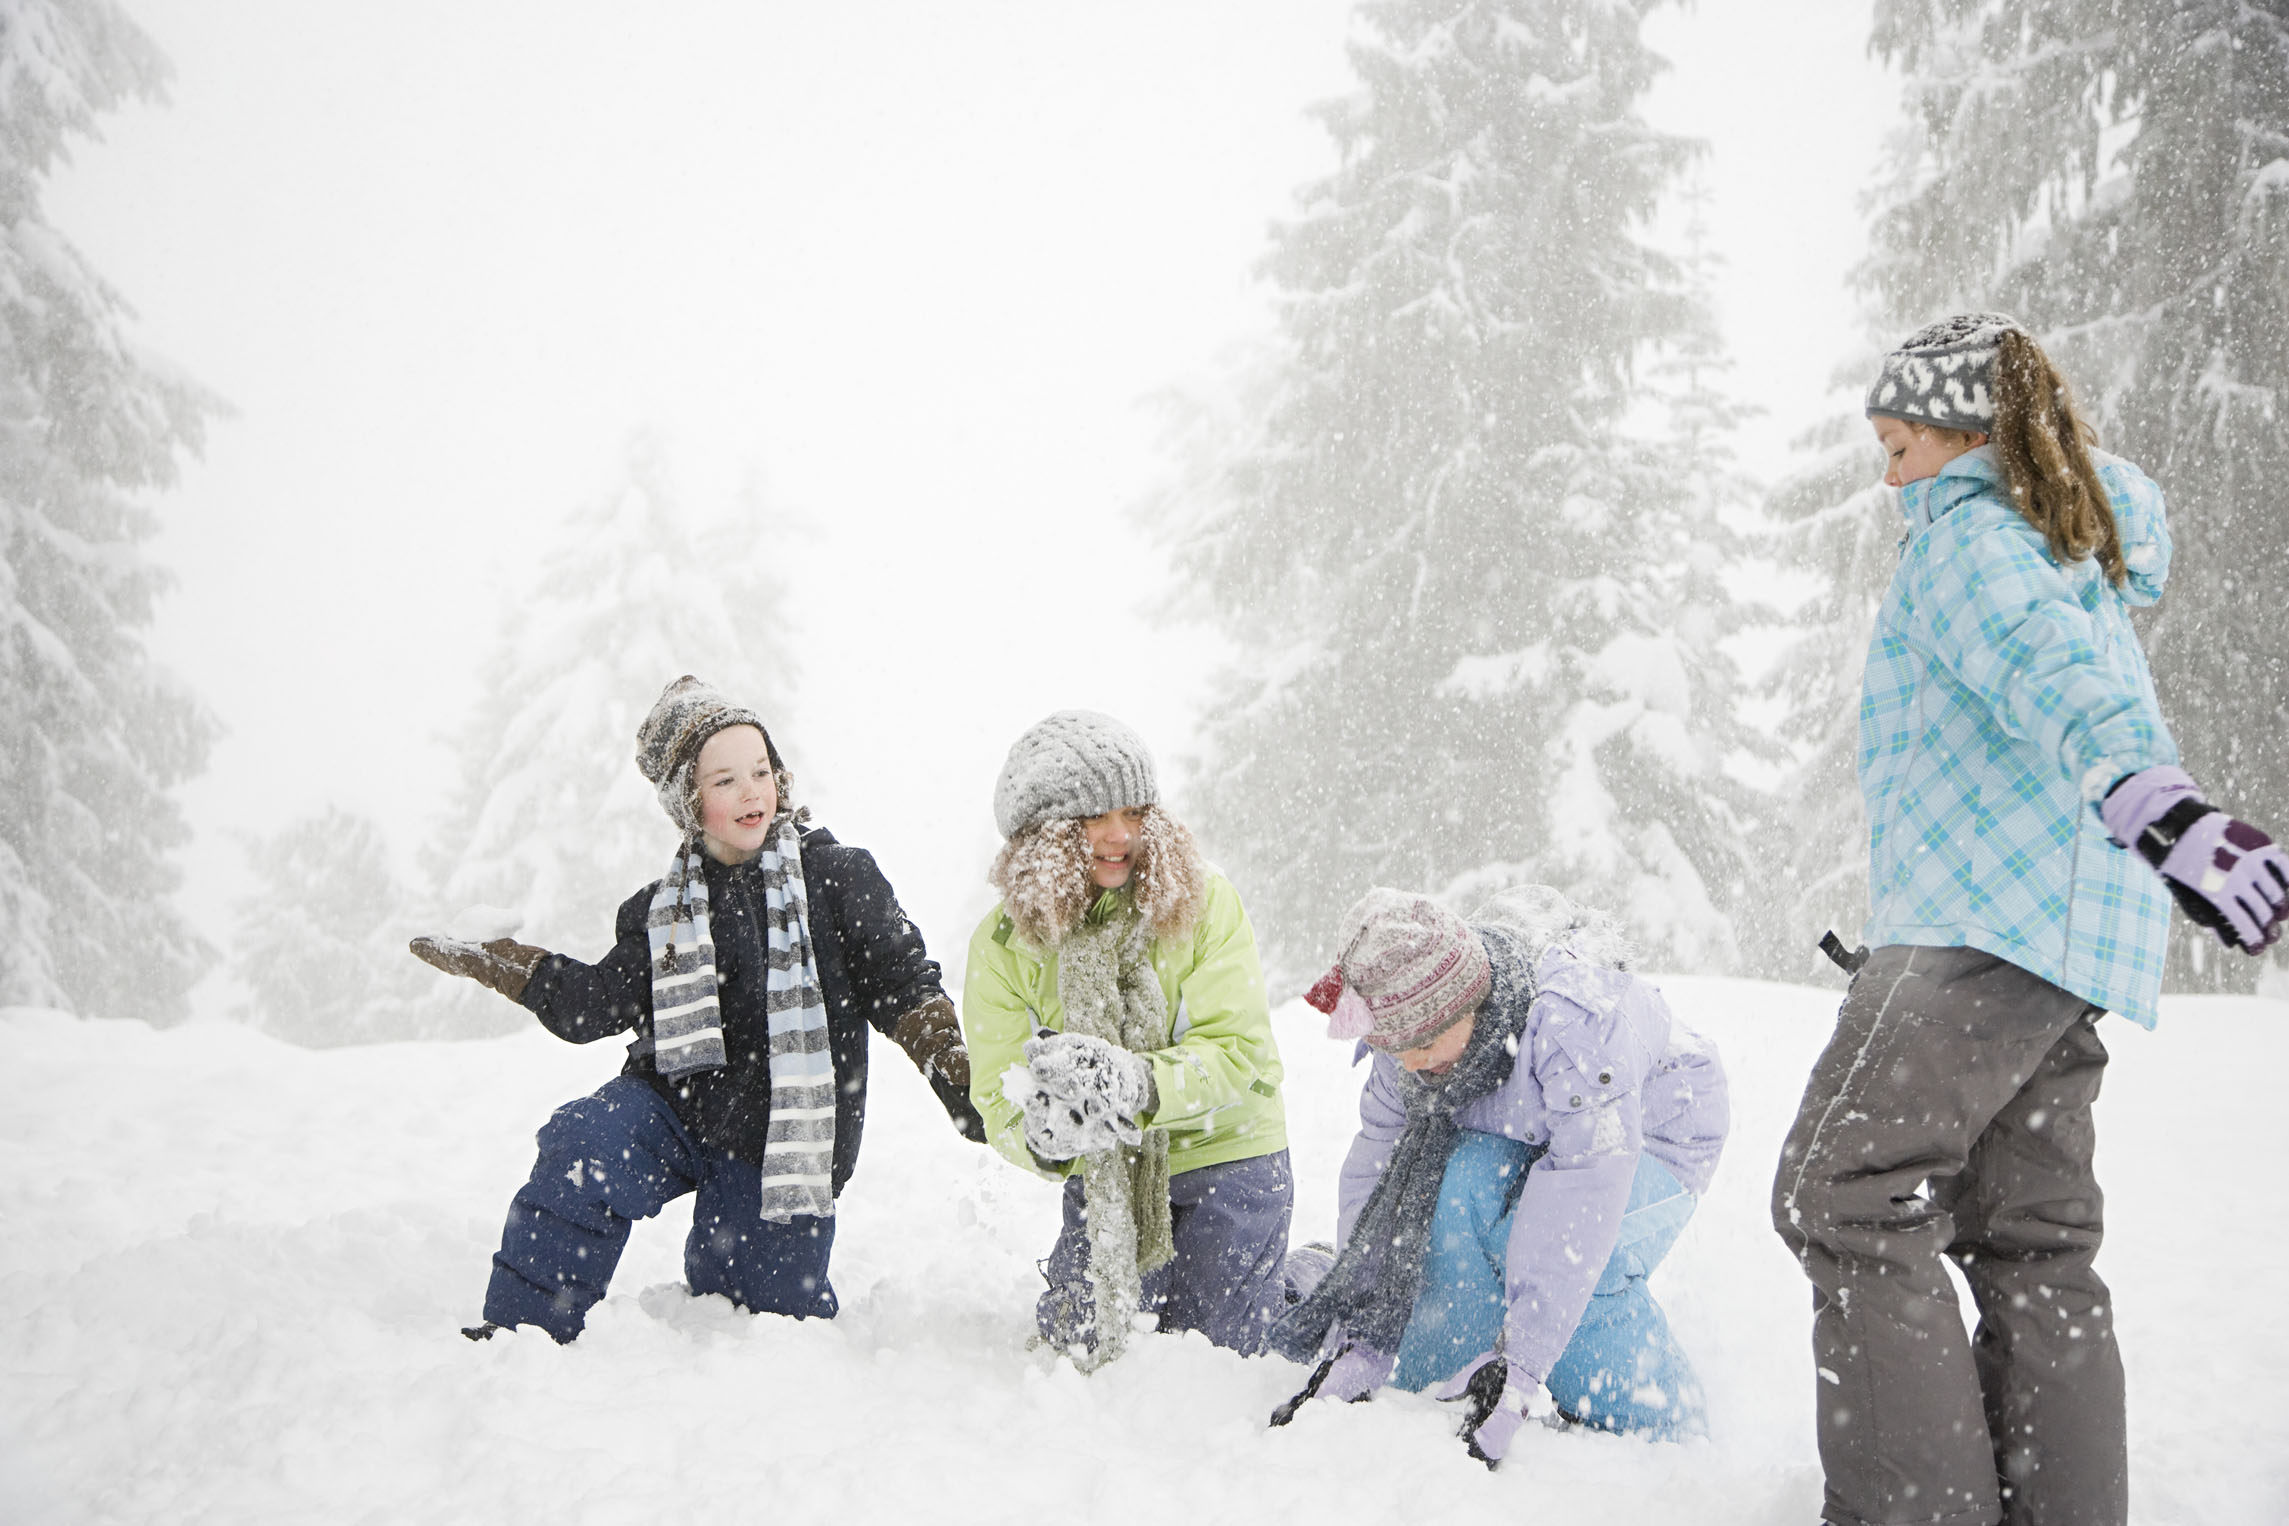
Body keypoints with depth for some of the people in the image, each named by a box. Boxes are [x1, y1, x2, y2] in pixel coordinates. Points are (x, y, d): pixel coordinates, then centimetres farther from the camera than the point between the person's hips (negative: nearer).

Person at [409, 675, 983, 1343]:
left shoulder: (837, 876, -2)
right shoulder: (664, 910, 8)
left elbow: (905, 989, -2)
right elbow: (600, 1003, 6)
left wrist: (963, 1080, -12)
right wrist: (495, 962, 1)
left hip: (779, 1137, -2)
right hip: (675, 1105, 2)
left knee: (751, 1297, 1)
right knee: (584, 1150, -27)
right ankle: (518, 1336, -20)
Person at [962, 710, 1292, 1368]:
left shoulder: (1203, 900, -16)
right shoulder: (1003, 943, -10)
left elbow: (1244, 1053, -21)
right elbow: (999, 1100, -14)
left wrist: (1137, 1083, -39)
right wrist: (1042, 1139, -38)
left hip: (1226, 1161, -2)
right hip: (1102, 1179, 2)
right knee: (1078, 1351, 8)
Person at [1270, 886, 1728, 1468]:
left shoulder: (1574, 1014, -39)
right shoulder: (1418, 1018, -19)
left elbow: (1583, 1200, -42)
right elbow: (1374, 1169, -15)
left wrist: (1517, 1371, -44)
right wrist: (1359, 1346, -22)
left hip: (1653, 1145, -5)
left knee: (1547, 1247, -34)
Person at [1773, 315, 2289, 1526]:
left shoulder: (1965, 538, -4)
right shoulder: (2086, 548, 24)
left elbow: (2046, 666, -26)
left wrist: (2144, 796, -41)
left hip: (1991, 917, -10)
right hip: (2069, 939, 10)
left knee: (1844, 1196, -14)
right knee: (2030, 1237, 10)